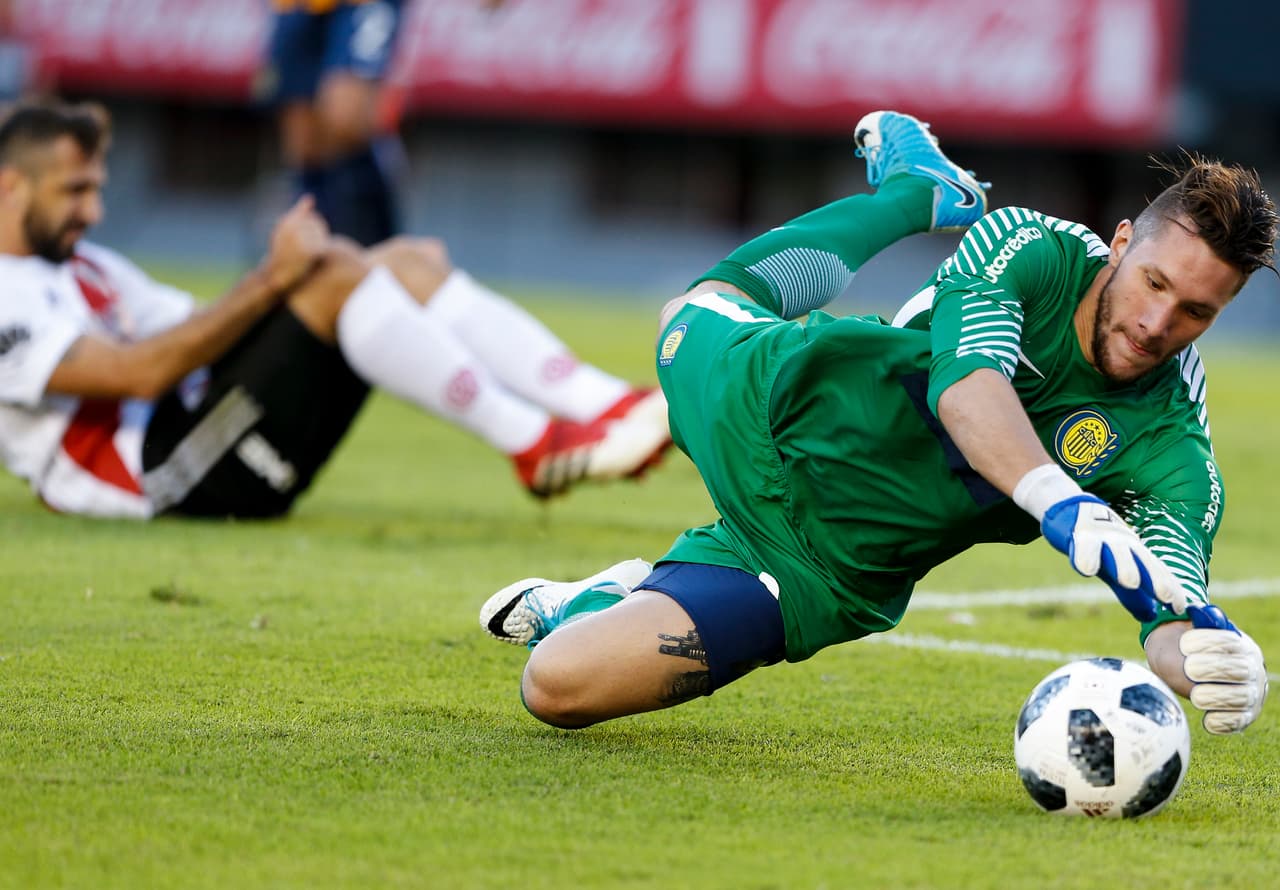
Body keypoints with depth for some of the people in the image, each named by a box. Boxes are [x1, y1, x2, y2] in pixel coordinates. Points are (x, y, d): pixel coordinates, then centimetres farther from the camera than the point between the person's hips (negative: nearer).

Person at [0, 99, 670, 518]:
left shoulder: (85, 266, 26)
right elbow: (142, 372, -20)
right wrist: (272, 279, -19)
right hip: (161, 479, -10)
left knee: (410, 262, -2)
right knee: (336, 268, -22)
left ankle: (611, 410, -12)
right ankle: (534, 445, -22)